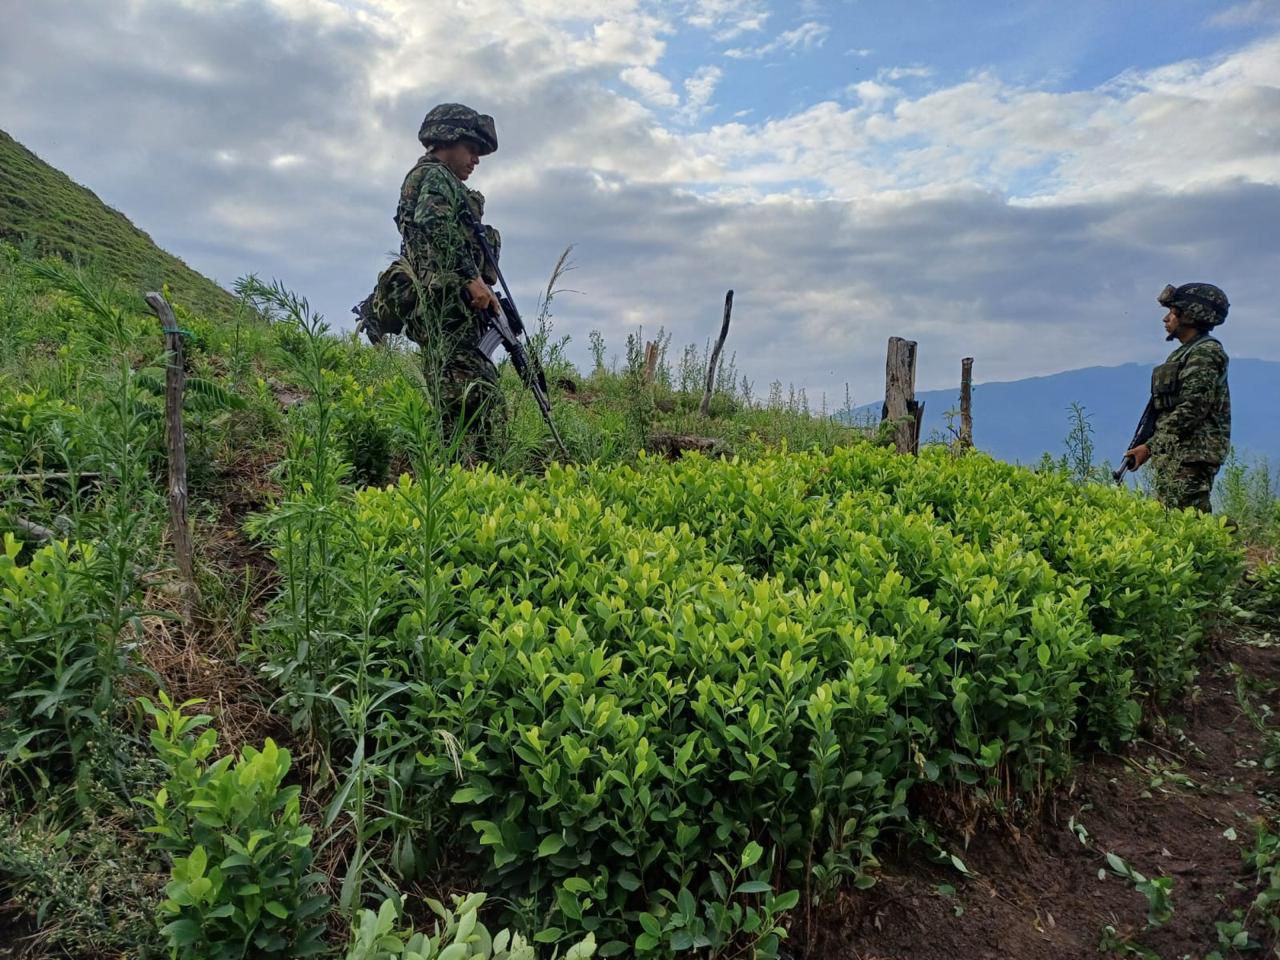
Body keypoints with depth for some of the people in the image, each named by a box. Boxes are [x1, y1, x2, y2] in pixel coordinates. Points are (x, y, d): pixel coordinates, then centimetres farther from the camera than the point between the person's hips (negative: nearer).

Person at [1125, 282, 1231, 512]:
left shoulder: (1204, 354, -8)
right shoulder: (1184, 354, 21)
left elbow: (1193, 408, -17)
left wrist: (1150, 446, -17)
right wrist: (1151, 445, 11)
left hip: (1192, 454, -10)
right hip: (1173, 454, 10)